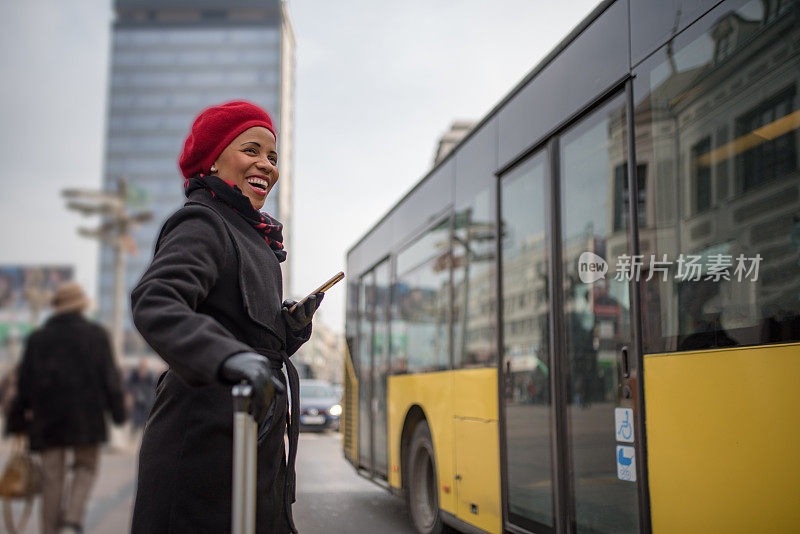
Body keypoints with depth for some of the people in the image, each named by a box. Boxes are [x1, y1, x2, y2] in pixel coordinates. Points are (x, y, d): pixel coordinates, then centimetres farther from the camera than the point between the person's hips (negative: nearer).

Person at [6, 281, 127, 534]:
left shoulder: (37, 338, 8)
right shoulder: (95, 334, 1)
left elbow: (25, 383, 9)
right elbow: (109, 376, -2)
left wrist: (18, 419, 14)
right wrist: (117, 409, 3)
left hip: (47, 416, 2)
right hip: (85, 415, -2)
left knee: (52, 477, 7)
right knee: (85, 468, 9)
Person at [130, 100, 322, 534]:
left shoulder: (251, 237, 21)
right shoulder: (201, 225, -7)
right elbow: (155, 304, -27)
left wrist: (291, 327, 1)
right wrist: (230, 358, -43)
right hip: (207, 444, -9)